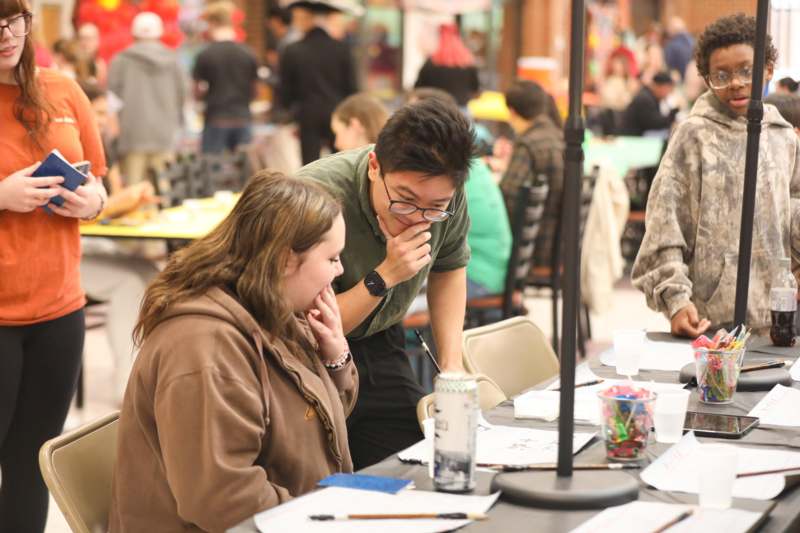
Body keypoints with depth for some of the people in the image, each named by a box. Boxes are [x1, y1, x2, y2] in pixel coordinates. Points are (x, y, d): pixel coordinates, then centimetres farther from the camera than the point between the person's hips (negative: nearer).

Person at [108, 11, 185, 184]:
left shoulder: (122, 60, -1)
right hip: (164, 133, 2)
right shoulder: (172, 60, 7)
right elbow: (181, 94, 11)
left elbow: (112, 93, -1)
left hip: (134, 132, -2)